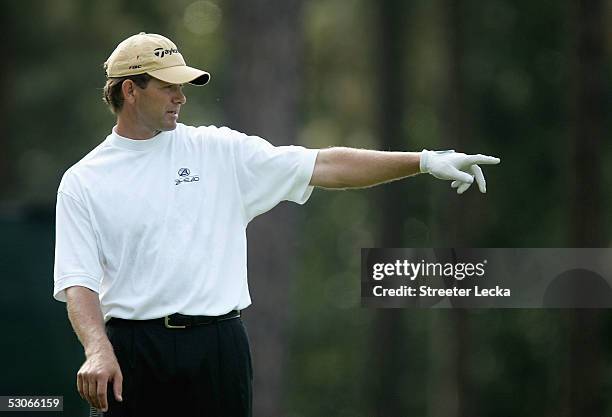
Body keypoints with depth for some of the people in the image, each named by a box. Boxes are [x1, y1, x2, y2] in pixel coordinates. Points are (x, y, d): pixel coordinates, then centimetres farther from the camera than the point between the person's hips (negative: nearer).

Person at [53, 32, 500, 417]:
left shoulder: (218, 151, 10)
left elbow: (323, 166, 6)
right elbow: (78, 281, -3)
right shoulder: (82, 183, 5)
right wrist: (97, 351, -22)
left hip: (219, 346, 1)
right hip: (133, 351, -1)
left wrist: (424, 160, -3)